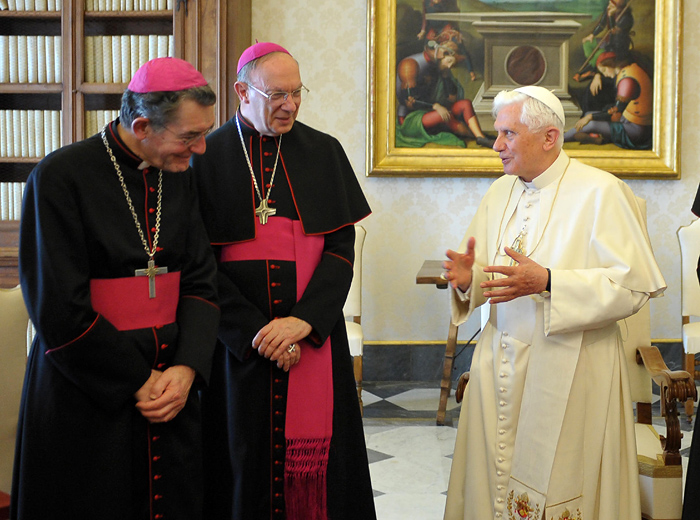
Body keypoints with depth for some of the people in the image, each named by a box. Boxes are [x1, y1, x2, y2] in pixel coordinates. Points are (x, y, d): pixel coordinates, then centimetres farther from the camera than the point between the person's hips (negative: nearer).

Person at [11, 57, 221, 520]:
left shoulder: (179, 175, 4)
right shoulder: (61, 177, -14)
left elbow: (201, 281, 3)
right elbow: (59, 310, -17)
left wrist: (187, 368, -11)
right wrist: (136, 382, -13)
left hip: (172, 380, 5)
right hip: (86, 394, -5)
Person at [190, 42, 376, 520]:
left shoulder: (324, 153, 6)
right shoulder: (209, 157, 0)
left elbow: (342, 247, 0)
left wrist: (304, 321, -13)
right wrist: (254, 333, -13)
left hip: (315, 334, 1)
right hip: (239, 344, -1)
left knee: (314, 455, 4)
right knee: (246, 457, 5)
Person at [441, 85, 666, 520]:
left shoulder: (601, 193, -10)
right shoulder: (500, 192, 10)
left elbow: (634, 285, -17)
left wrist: (547, 282, -26)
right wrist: (469, 279, -11)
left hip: (568, 374, -6)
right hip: (500, 365, 6)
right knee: (493, 480, 10)